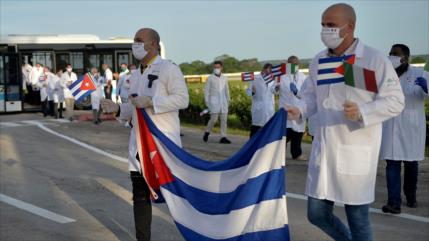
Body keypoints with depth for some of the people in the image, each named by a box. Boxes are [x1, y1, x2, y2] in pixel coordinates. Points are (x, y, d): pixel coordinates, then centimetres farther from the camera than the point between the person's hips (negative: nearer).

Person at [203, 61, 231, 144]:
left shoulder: (224, 78, 13)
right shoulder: (210, 78, 2)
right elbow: (206, 90, 1)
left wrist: (228, 101, 13)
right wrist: (207, 102, -5)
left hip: (223, 102, 4)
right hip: (214, 102, -4)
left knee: (224, 120, -2)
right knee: (214, 119, -9)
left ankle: (223, 137, 0)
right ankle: (207, 132, 15)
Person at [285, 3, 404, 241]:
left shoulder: (375, 60, -10)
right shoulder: (318, 61, 8)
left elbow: (395, 101, -9)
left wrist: (362, 112, -25)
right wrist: (299, 110, -5)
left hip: (356, 151, -5)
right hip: (324, 149, 6)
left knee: (358, 219, 4)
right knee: (317, 214, 10)